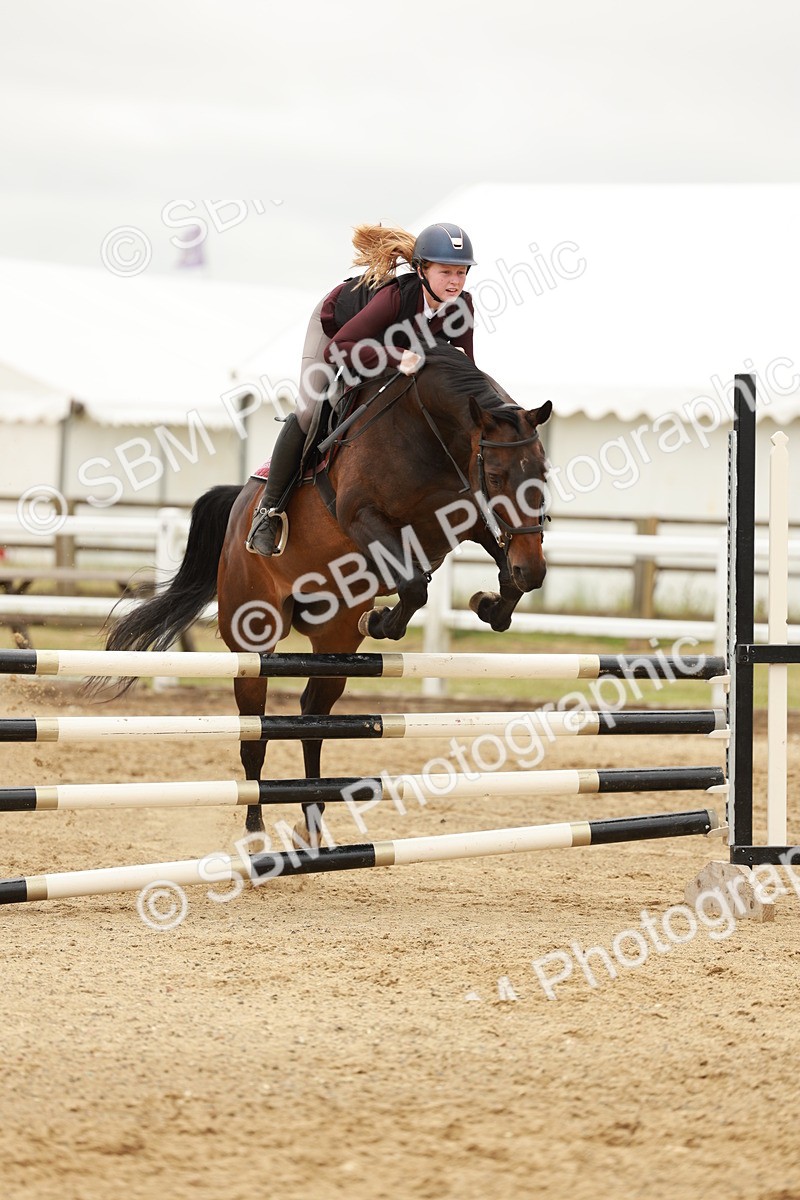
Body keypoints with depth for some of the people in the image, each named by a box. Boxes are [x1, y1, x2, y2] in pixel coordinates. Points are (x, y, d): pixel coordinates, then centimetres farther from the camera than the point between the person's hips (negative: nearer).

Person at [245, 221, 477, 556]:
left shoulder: (461, 306, -31)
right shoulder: (395, 296, -47)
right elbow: (338, 348, -53)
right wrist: (396, 356, -63)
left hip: (387, 337, 6)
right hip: (335, 323, -6)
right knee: (308, 412, -12)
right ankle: (269, 509, 1)